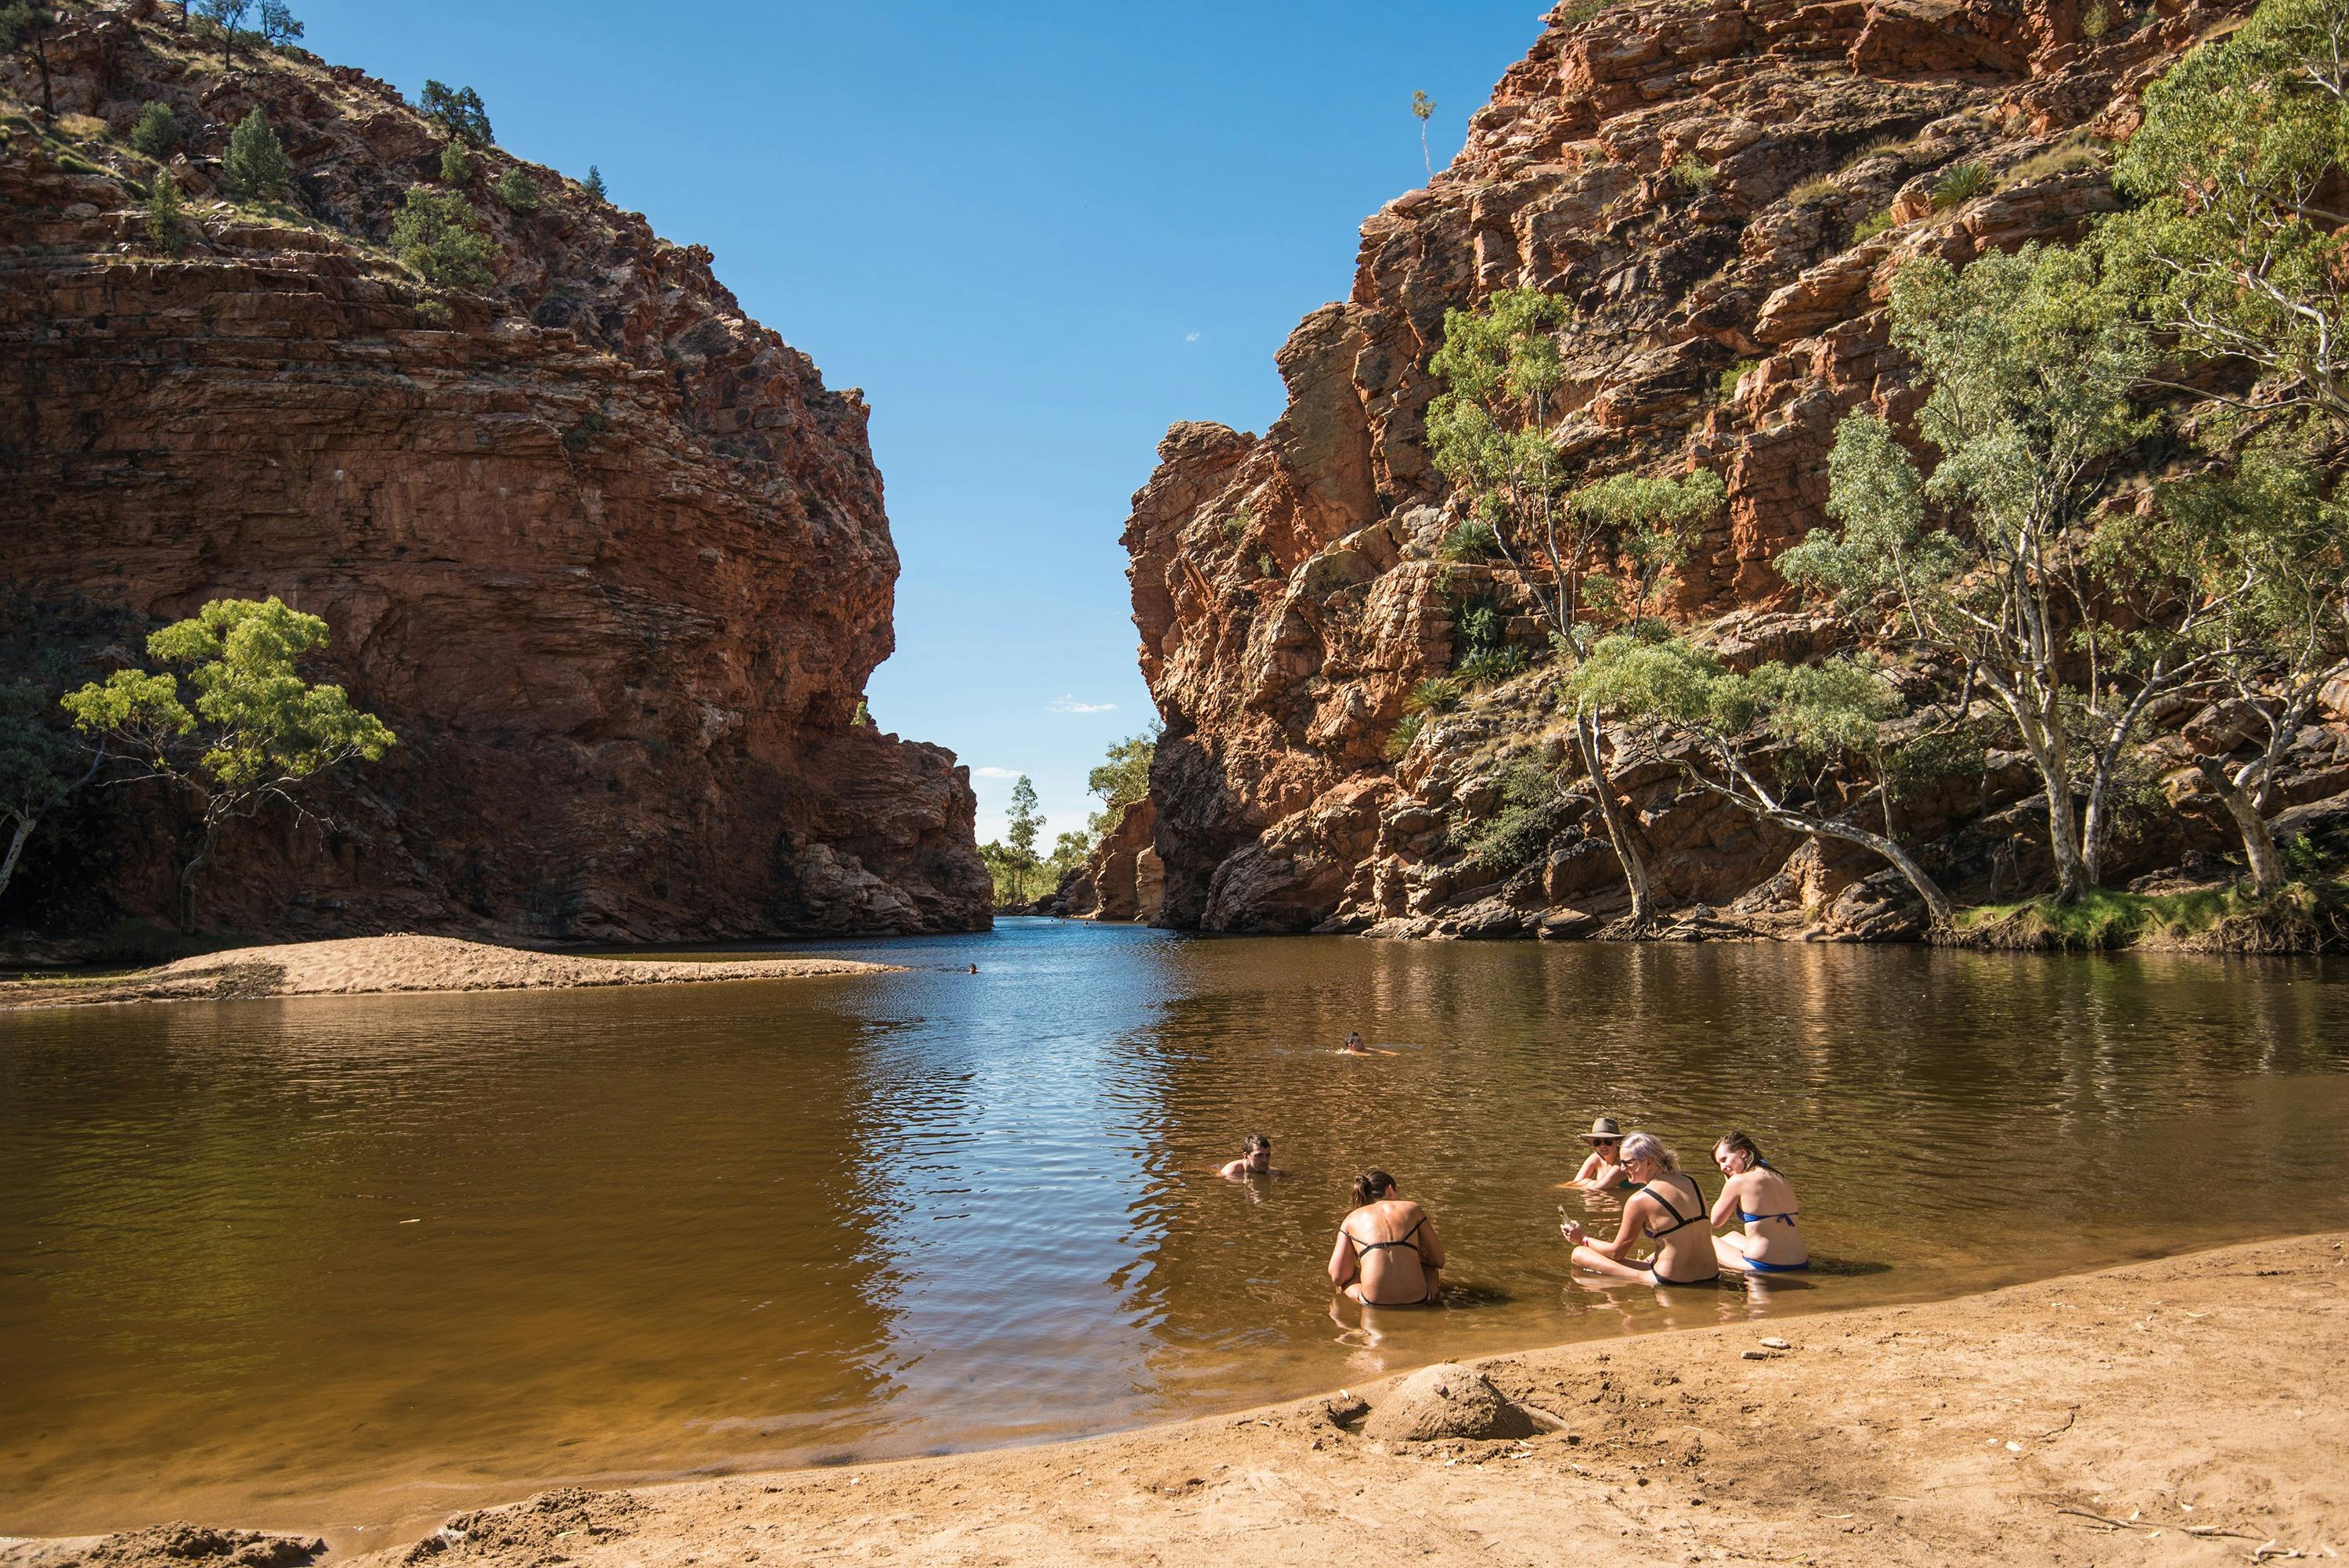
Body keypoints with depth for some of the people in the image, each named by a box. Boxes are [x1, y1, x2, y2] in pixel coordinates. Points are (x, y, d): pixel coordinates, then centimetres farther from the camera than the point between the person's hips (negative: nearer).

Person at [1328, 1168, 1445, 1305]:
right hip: (1417, 1301, 1)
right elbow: (1439, 1261, 19)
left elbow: (1337, 1277, 8)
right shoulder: (1412, 1208, 14)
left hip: (1375, 1303, -1)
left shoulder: (1352, 1219, 14)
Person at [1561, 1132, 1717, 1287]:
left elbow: (1616, 1252, -2)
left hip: (1671, 1282, -7)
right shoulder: (1691, 1181, 6)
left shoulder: (1640, 1200, -13)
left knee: (1579, 1253, -5)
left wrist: (1583, 1239, 14)